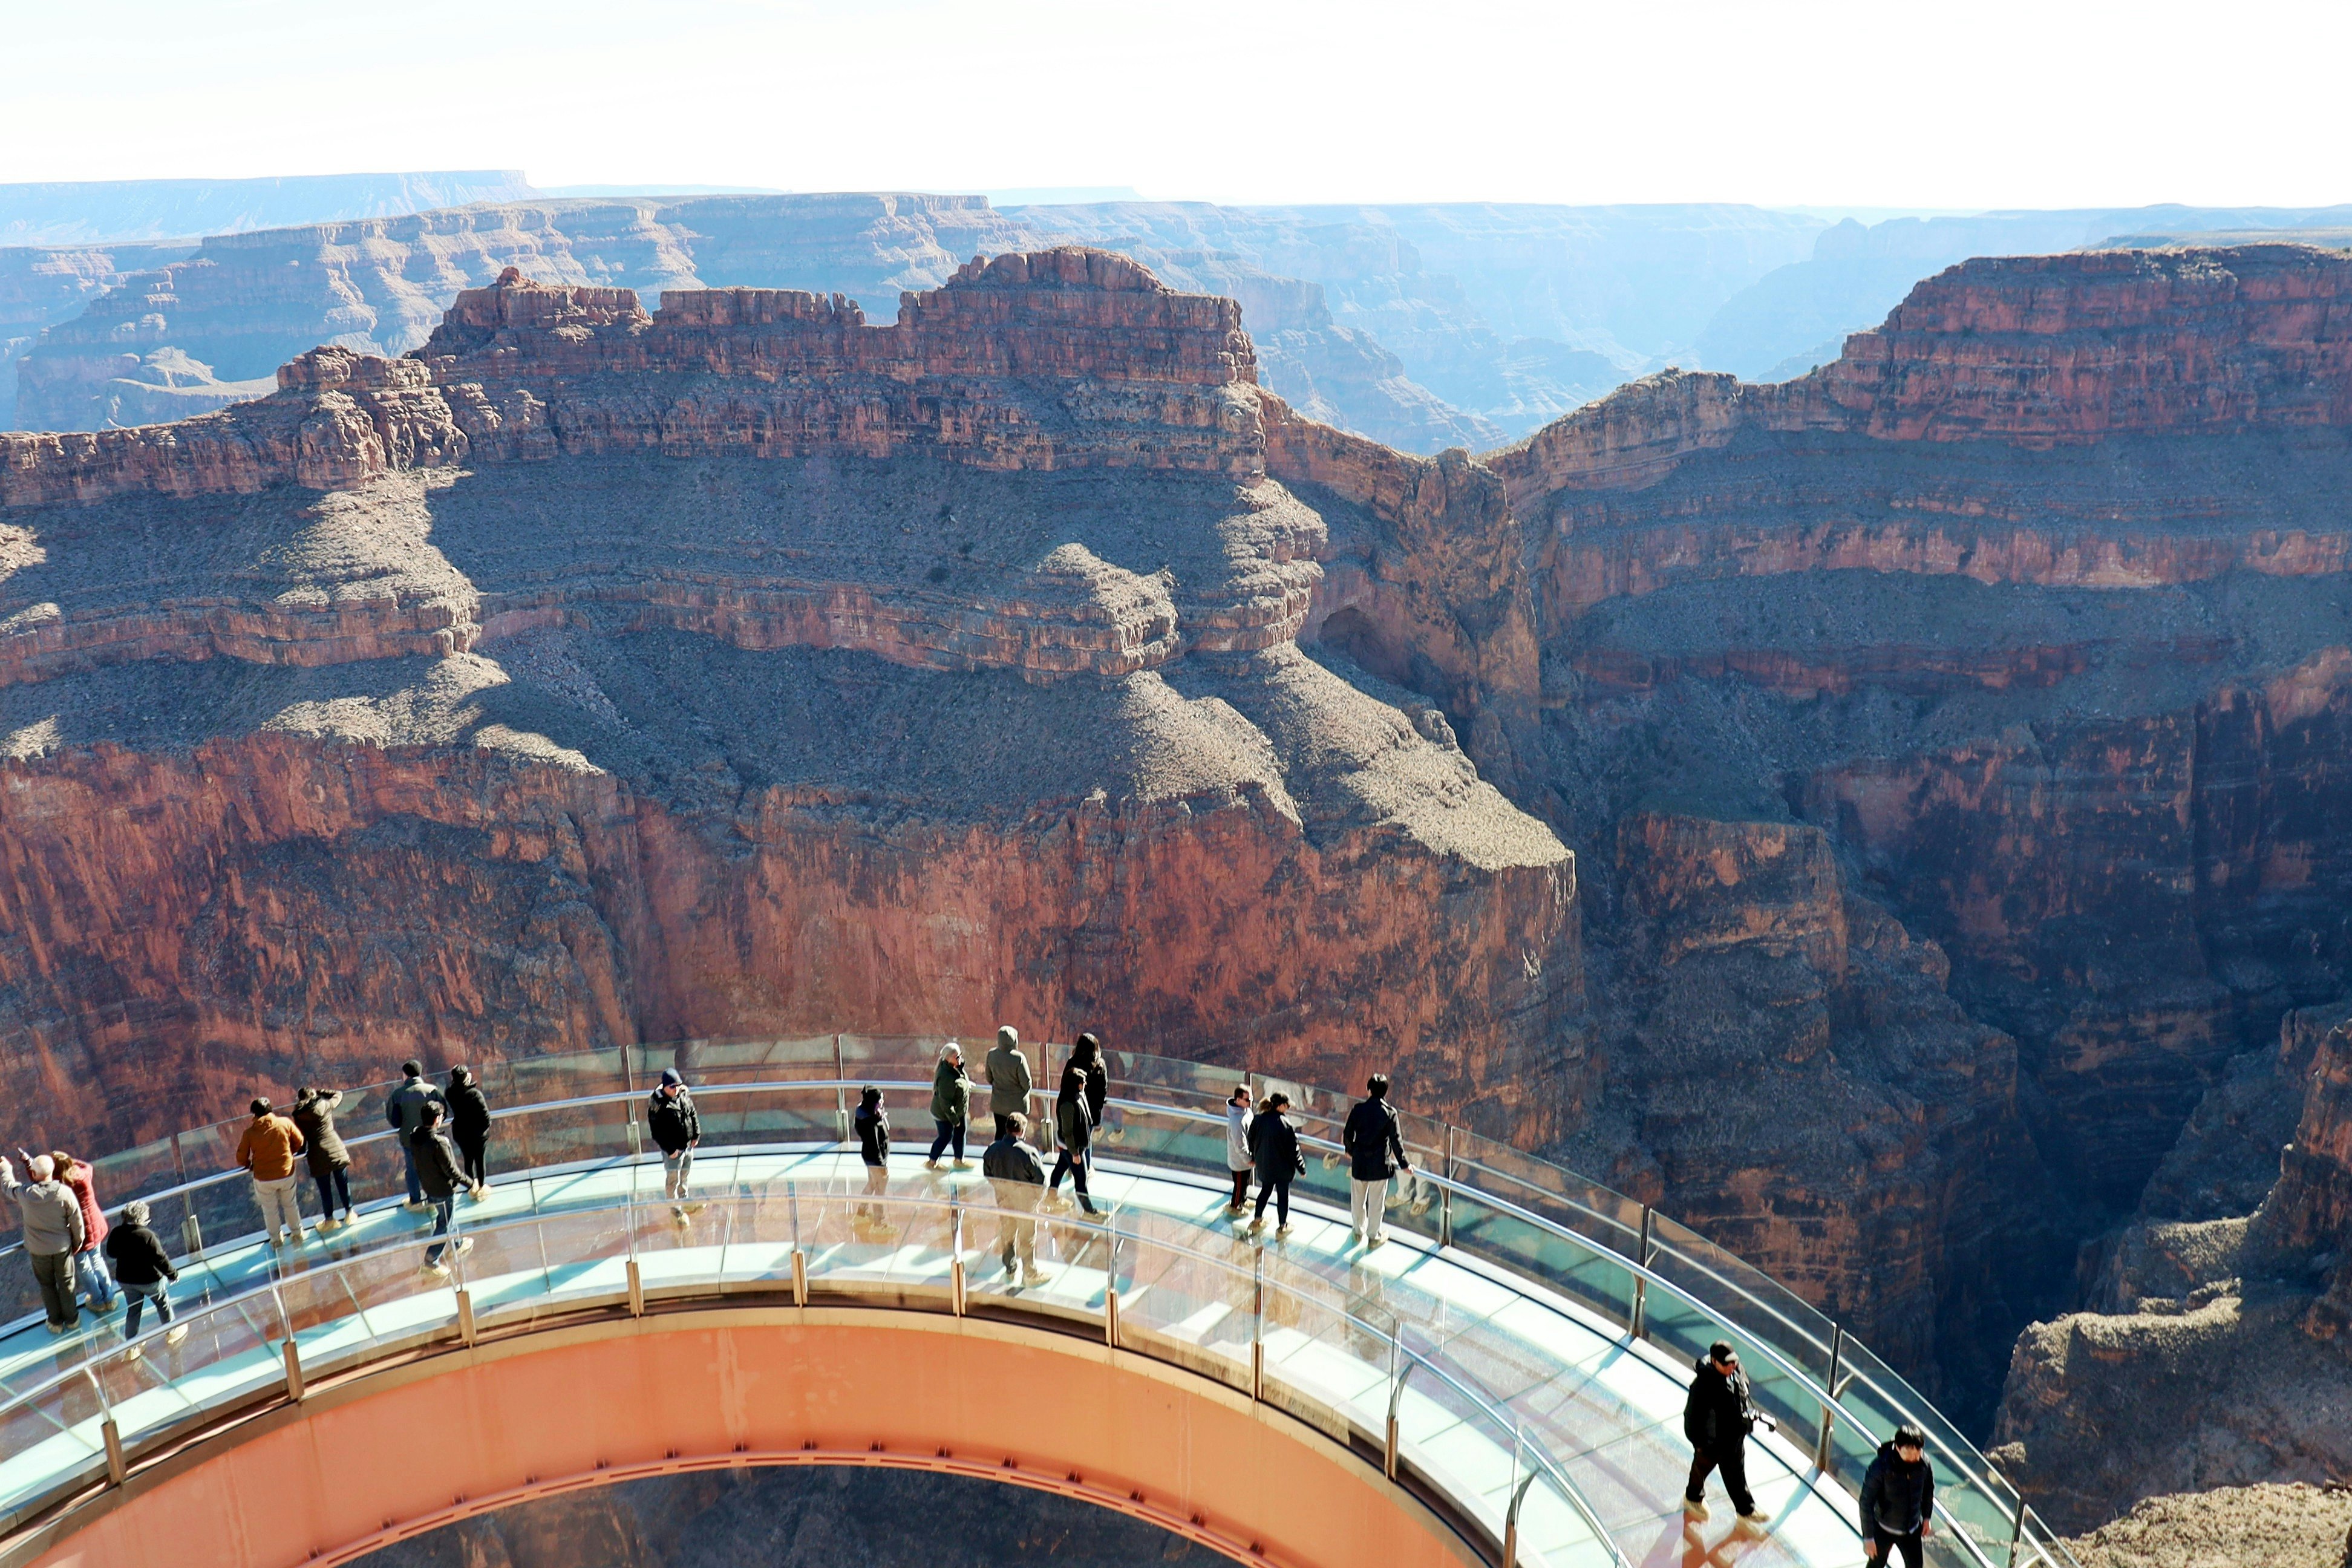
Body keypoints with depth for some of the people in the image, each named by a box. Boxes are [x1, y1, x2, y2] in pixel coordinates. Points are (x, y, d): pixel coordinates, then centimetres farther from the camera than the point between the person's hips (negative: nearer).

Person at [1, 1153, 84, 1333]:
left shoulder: (23, 1193, -23)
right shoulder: (65, 1192, -24)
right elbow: (76, 1221, -13)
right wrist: (78, 1242, 5)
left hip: (37, 1249, 1)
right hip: (62, 1247, 0)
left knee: (47, 1285, 21)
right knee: (66, 1283, 19)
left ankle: (56, 1322, 34)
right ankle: (71, 1319, 34)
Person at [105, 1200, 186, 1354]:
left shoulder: (117, 1233, -14)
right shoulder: (148, 1236, -29)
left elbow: (111, 1253, 4)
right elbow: (160, 1259, -22)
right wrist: (173, 1274, -8)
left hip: (126, 1280, 4)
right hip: (149, 1280, -4)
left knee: (133, 1311, 20)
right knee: (163, 1303, 21)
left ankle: (132, 1347, 25)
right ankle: (171, 1332, 38)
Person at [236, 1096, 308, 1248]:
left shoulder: (250, 1132, -16)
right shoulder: (285, 1123, -13)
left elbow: (241, 1158, -9)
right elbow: (299, 1142, 0)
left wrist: (249, 1165, 13)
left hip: (264, 1179, -1)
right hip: (287, 1174, 1)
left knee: (270, 1210, 21)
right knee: (290, 1204, 25)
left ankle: (275, 1241, 38)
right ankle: (297, 1234, 39)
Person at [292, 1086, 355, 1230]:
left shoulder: (299, 1115, -4)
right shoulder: (325, 1105, 0)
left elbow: (301, 1137, 1)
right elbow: (338, 1094, 20)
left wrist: (302, 1154, 14)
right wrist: (318, 1091, 18)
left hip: (318, 1156, -2)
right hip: (337, 1151, 2)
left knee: (325, 1190, 10)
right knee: (343, 1184, 14)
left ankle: (329, 1220, 19)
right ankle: (349, 1214, 23)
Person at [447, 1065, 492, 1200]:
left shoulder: (451, 1093, -14)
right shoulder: (475, 1094, -26)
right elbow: (485, 1114, -25)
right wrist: (485, 1128, -7)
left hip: (460, 1133, 4)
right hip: (477, 1133, -4)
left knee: (468, 1159, 21)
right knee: (480, 1160, 15)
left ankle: (472, 1186, 34)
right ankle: (481, 1187, 27)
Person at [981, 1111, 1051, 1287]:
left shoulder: (992, 1150, -14)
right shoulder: (1028, 1152, -28)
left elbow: (987, 1175, 0)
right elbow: (1041, 1178, -19)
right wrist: (1036, 1193, 1)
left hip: (1003, 1199, 4)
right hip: (1025, 1199, -4)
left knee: (1006, 1234, 23)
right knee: (1027, 1237, 13)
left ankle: (1009, 1270, 39)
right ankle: (1031, 1274, 27)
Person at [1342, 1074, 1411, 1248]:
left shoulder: (1358, 1109, -7)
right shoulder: (1390, 1113, -13)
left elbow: (1348, 1134, 0)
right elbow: (1395, 1141, -11)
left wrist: (1350, 1150, 21)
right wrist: (1404, 1164, 1)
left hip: (1359, 1162, 2)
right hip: (1379, 1165, -2)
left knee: (1357, 1199, 19)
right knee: (1376, 1202, 10)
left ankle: (1358, 1231, 34)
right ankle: (1373, 1236, 21)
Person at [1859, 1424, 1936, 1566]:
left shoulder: (1924, 1462, -19)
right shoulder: (1880, 1467, -31)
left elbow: (1928, 1490, 3)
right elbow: (1866, 1502, -23)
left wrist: (1927, 1518, 12)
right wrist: (1868, 1537, -19)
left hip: (1912, 1528, 4)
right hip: (1884, 1529, -3)